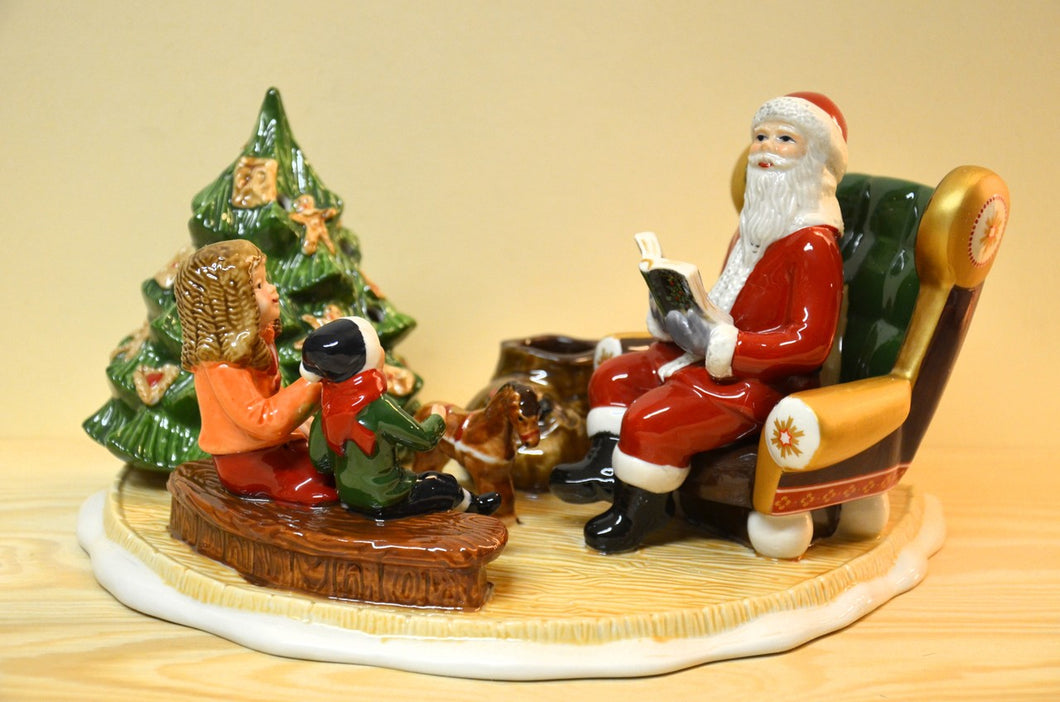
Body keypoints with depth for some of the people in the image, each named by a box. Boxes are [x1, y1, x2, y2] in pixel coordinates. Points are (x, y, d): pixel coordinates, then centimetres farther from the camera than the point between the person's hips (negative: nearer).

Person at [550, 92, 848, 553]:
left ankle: (639, 507, 2)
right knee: (613, 374, 12)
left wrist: (718, 344, -27)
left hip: (760, 381, -11)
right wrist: (673, 313, 1)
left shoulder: (813, 244, -18)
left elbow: (810, 341, -24)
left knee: (649, 419, -24)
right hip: (707, 357, 11)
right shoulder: (750, 233, 13)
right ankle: (606, 466, 10)